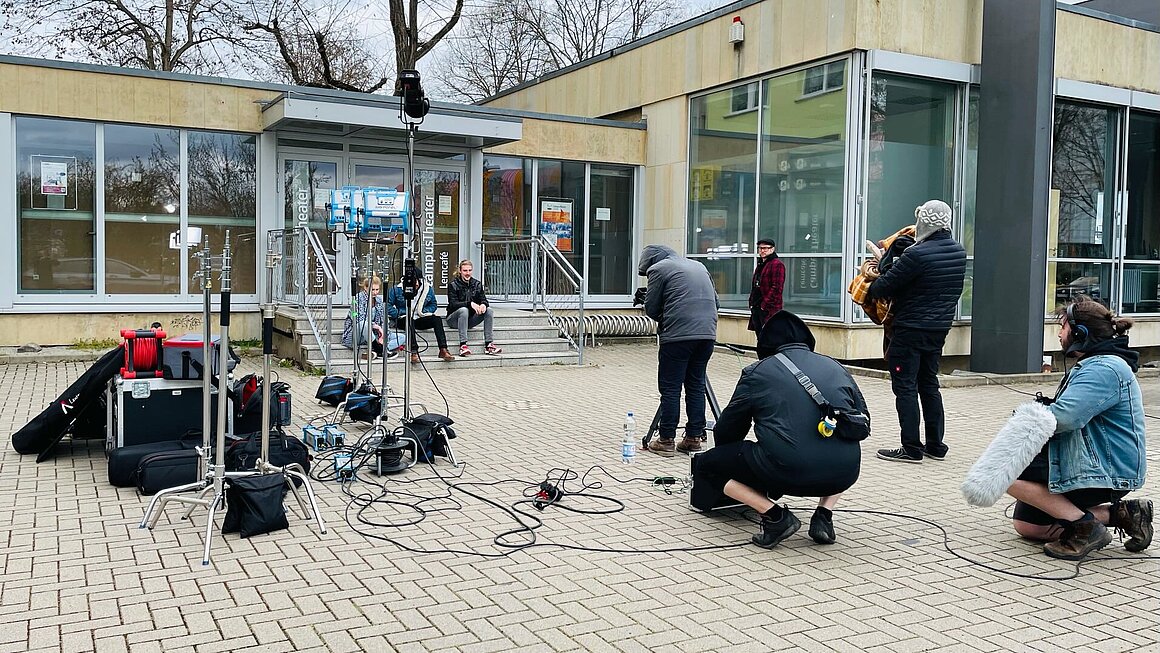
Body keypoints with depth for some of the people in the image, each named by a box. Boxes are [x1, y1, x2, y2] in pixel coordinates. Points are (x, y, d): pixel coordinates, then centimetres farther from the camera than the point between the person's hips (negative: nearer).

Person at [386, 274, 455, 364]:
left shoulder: (428, 288, 5)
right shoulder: (397, 289, -4)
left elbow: (433, 305, 16)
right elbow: (388, 305, -3)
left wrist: (423, 312, -2)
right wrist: (399, 313, -15)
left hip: (420, 319, 3)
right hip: (403, 319, -3)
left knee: (437, 319, -22)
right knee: (410, 321, -37)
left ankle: (443, 350, -31)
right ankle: (414, 351, -47)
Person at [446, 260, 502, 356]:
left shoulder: (477, 284, 8)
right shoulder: (453, 285, -6)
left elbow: (483, 300, 2)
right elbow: (453, 304, -18)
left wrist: (483, 304, -24)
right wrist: (470, 304, -32)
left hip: (470, 319, 4)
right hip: (454, 318, -4)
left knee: (489, 310, -18)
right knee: (464, 310, -36)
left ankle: (488, 345, -23)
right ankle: (463, 345, -41)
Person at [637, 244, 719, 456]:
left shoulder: (658, 269, 3)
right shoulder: (698, 266, 24)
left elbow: (651, 309, 3)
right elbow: (716, 302, 23)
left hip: (678, 335, -6)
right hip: (707, 333, 6)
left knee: (670, 388, 0)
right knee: (696, 386, 12)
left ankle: (666, 440, 3)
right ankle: (694, 438, 14)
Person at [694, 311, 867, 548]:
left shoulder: (757, 372, 11)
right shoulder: (836, 367, 20)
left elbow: (726, 430, 18)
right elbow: (863, 426, 23)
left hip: (786, 471, -4)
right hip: (844, 474, 4)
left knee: (707, 464, 16)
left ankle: (775, 516, -1)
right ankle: (824, 515, 15)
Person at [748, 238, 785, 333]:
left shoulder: (777, 264, -9)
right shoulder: (760, 264, 20)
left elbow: (776, 288, -17)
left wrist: (765, 304, -20)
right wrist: (751, 302, 15)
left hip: (768, 309, -9)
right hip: (756, 307, 9)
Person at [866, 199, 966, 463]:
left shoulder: (917, 255, -20)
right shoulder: (958, 252, 6)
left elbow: (885, 286, -16)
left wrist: (869, 281, 8)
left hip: (911, 330, -8)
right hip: (939, 329, 8)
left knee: (905, 386, -1)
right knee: (929, 384, 17)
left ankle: (911, 448, 0)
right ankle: (936, 445, 22)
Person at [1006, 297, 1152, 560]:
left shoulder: (1104, 369, -19)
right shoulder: (1094, 364, 18)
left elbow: (1063, 417, -31)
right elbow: (1074, 415, 16)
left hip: (1106, 473, -11)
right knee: (1026, 525, 10)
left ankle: (1084, 527, -14)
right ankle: (1121, 514, 10)